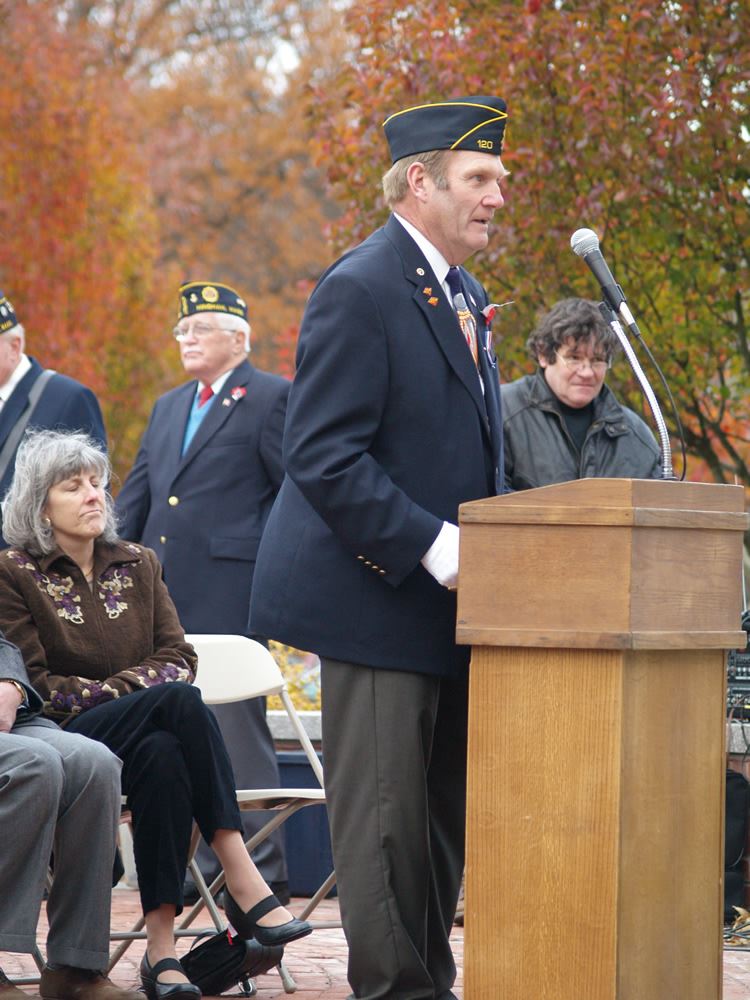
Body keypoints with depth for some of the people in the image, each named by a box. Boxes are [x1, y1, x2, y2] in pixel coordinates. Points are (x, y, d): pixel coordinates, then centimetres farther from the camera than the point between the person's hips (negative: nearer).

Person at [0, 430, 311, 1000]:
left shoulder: (138, 565, 17)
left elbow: (179, 659, 9)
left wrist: (117, 688, -12)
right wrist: (122, 692, -13)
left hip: (141, 736, 4)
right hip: (68, 740, -4)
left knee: (163, 756, -36)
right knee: (179, 701, -34)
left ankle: (162, 947, -43)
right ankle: (245, 887, -41)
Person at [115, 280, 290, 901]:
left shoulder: (271, 398, -1)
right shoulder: (169, 407, 22)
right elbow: (136, 498, 21)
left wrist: (268, 559, -10)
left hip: (229, 594, -7)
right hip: (166, 595, 8)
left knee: (236, 725, -8)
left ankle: (263, 869, -3)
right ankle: (210, 864, 15)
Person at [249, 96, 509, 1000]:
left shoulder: (464, 297, 16)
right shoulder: (360, 290, -13)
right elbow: (322, 458, -19)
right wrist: (432, 546, -23)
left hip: (449, 606, 9)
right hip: (377, 596, -9)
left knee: (444, 814, 12)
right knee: (387, 814, -4)